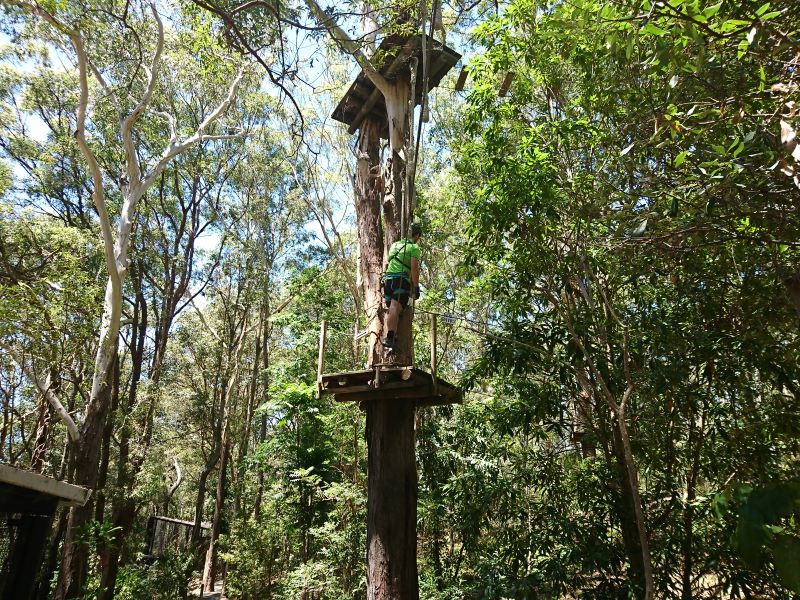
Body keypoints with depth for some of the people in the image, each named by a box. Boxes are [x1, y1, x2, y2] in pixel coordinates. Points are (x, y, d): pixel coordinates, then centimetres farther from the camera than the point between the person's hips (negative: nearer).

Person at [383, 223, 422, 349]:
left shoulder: (394, 245, 24)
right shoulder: (414, 248, 2)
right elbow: (414, 267, -9)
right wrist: (416, 287, -9)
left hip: (387, 278, 7)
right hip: (401, 279, -6)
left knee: (391, 308, 8)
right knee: (395, 309, -17)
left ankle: (389, 337, 0)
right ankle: (390, 337, -28)